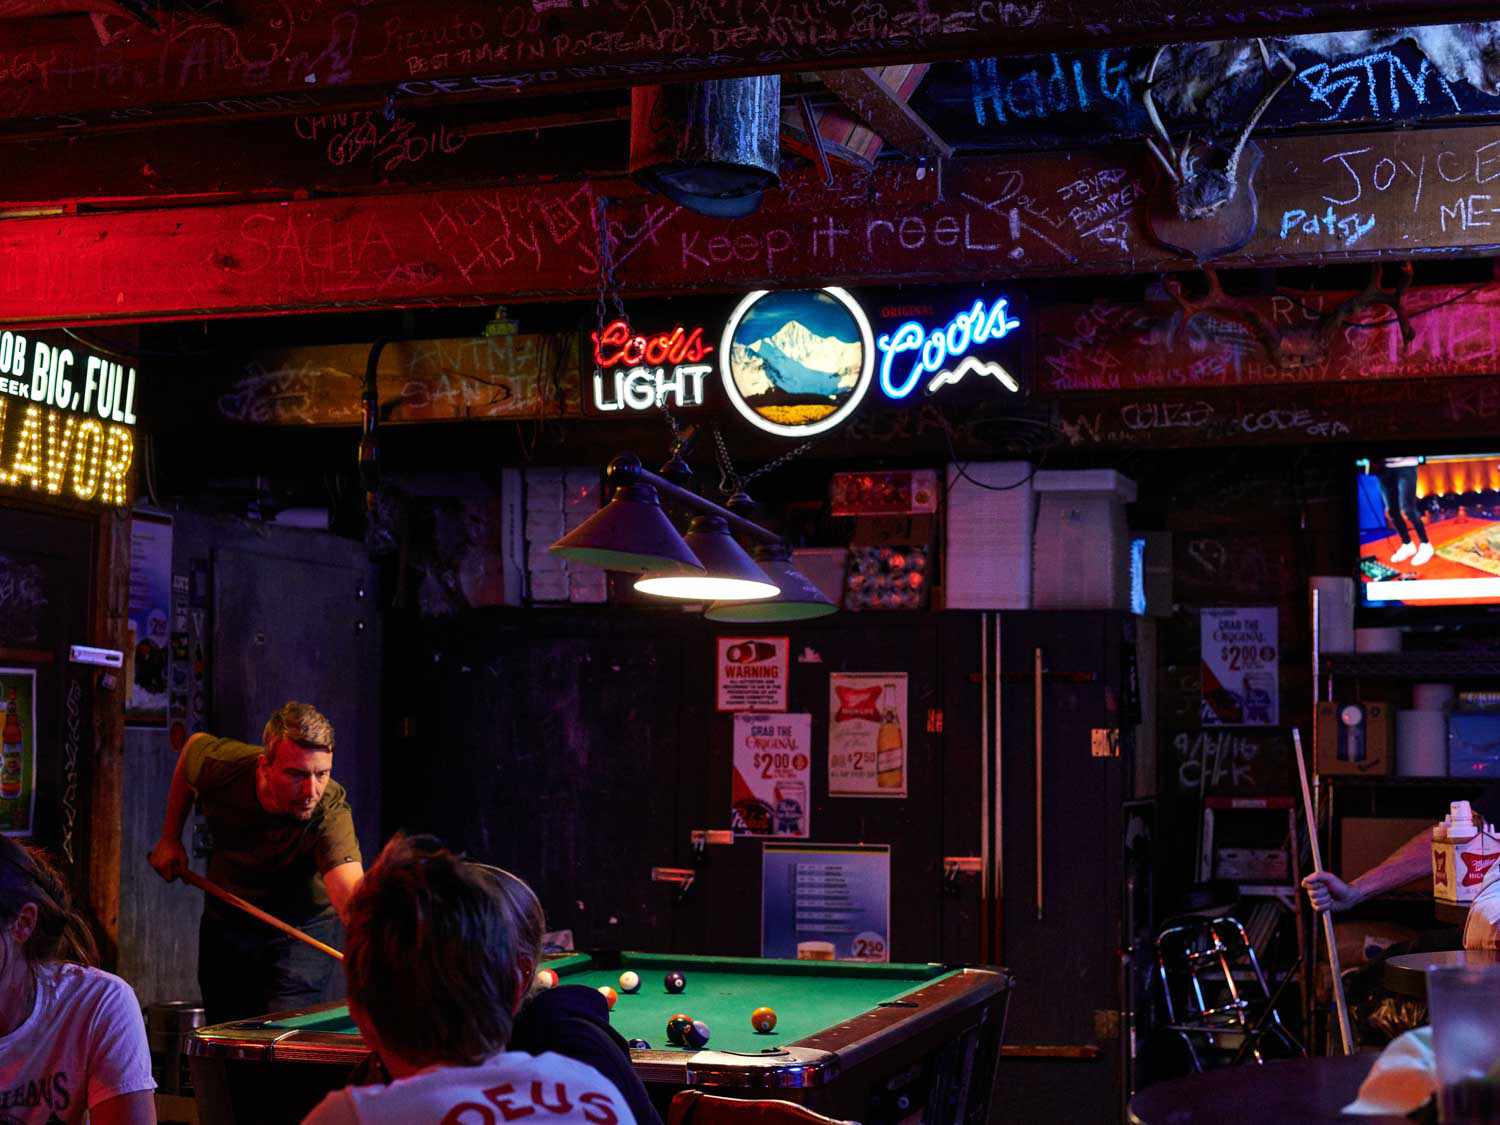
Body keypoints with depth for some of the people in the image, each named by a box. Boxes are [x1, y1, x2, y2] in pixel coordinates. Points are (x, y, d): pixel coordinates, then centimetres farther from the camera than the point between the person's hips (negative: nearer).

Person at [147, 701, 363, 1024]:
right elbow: (193, 744, 0)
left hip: (304, 925, -3)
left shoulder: (331, 812, -36)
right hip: (225, 922, 3)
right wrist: (170, 839, 2)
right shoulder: (222, 764, -26)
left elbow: (352, 891, -53)